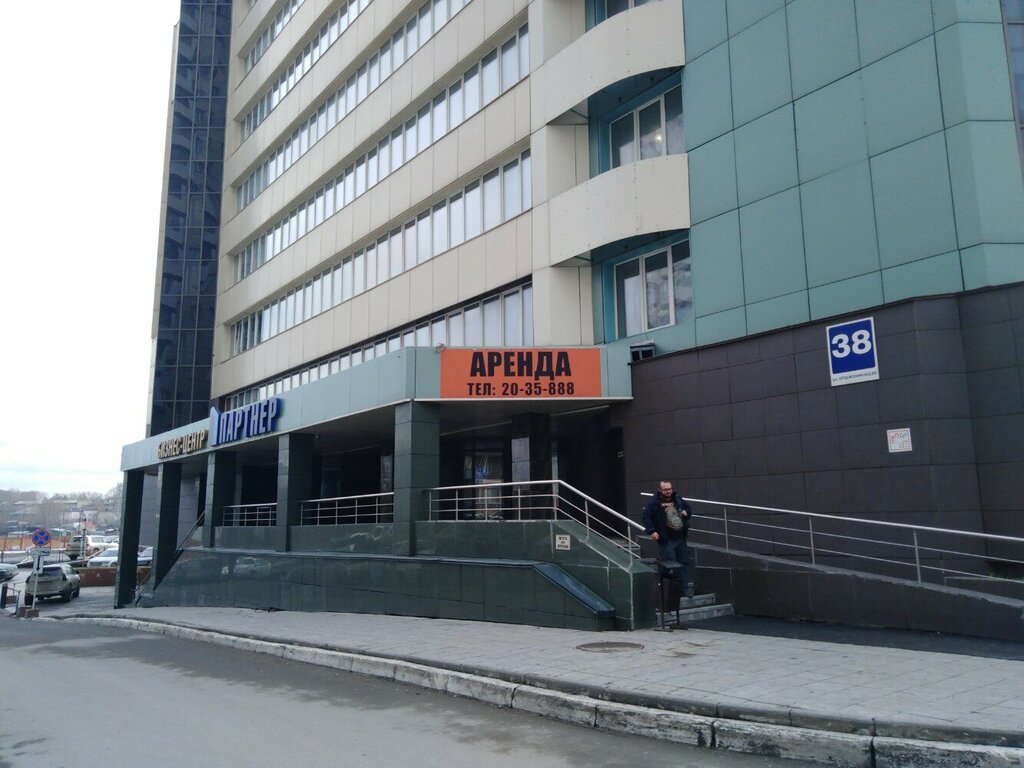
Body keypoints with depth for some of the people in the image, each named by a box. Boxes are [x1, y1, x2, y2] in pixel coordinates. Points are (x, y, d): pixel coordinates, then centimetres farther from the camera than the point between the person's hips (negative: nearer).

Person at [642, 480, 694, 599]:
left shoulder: (678, 499, 9)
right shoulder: (653, 503, -9)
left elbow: (688, 508, 24)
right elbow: (646, 517, -12)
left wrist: (686, 512, 1)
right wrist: (651, 531, -23)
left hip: (681, 538, 6)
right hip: (666, 540, -6)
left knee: (684, 562, 10)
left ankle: (685, 587, 20)